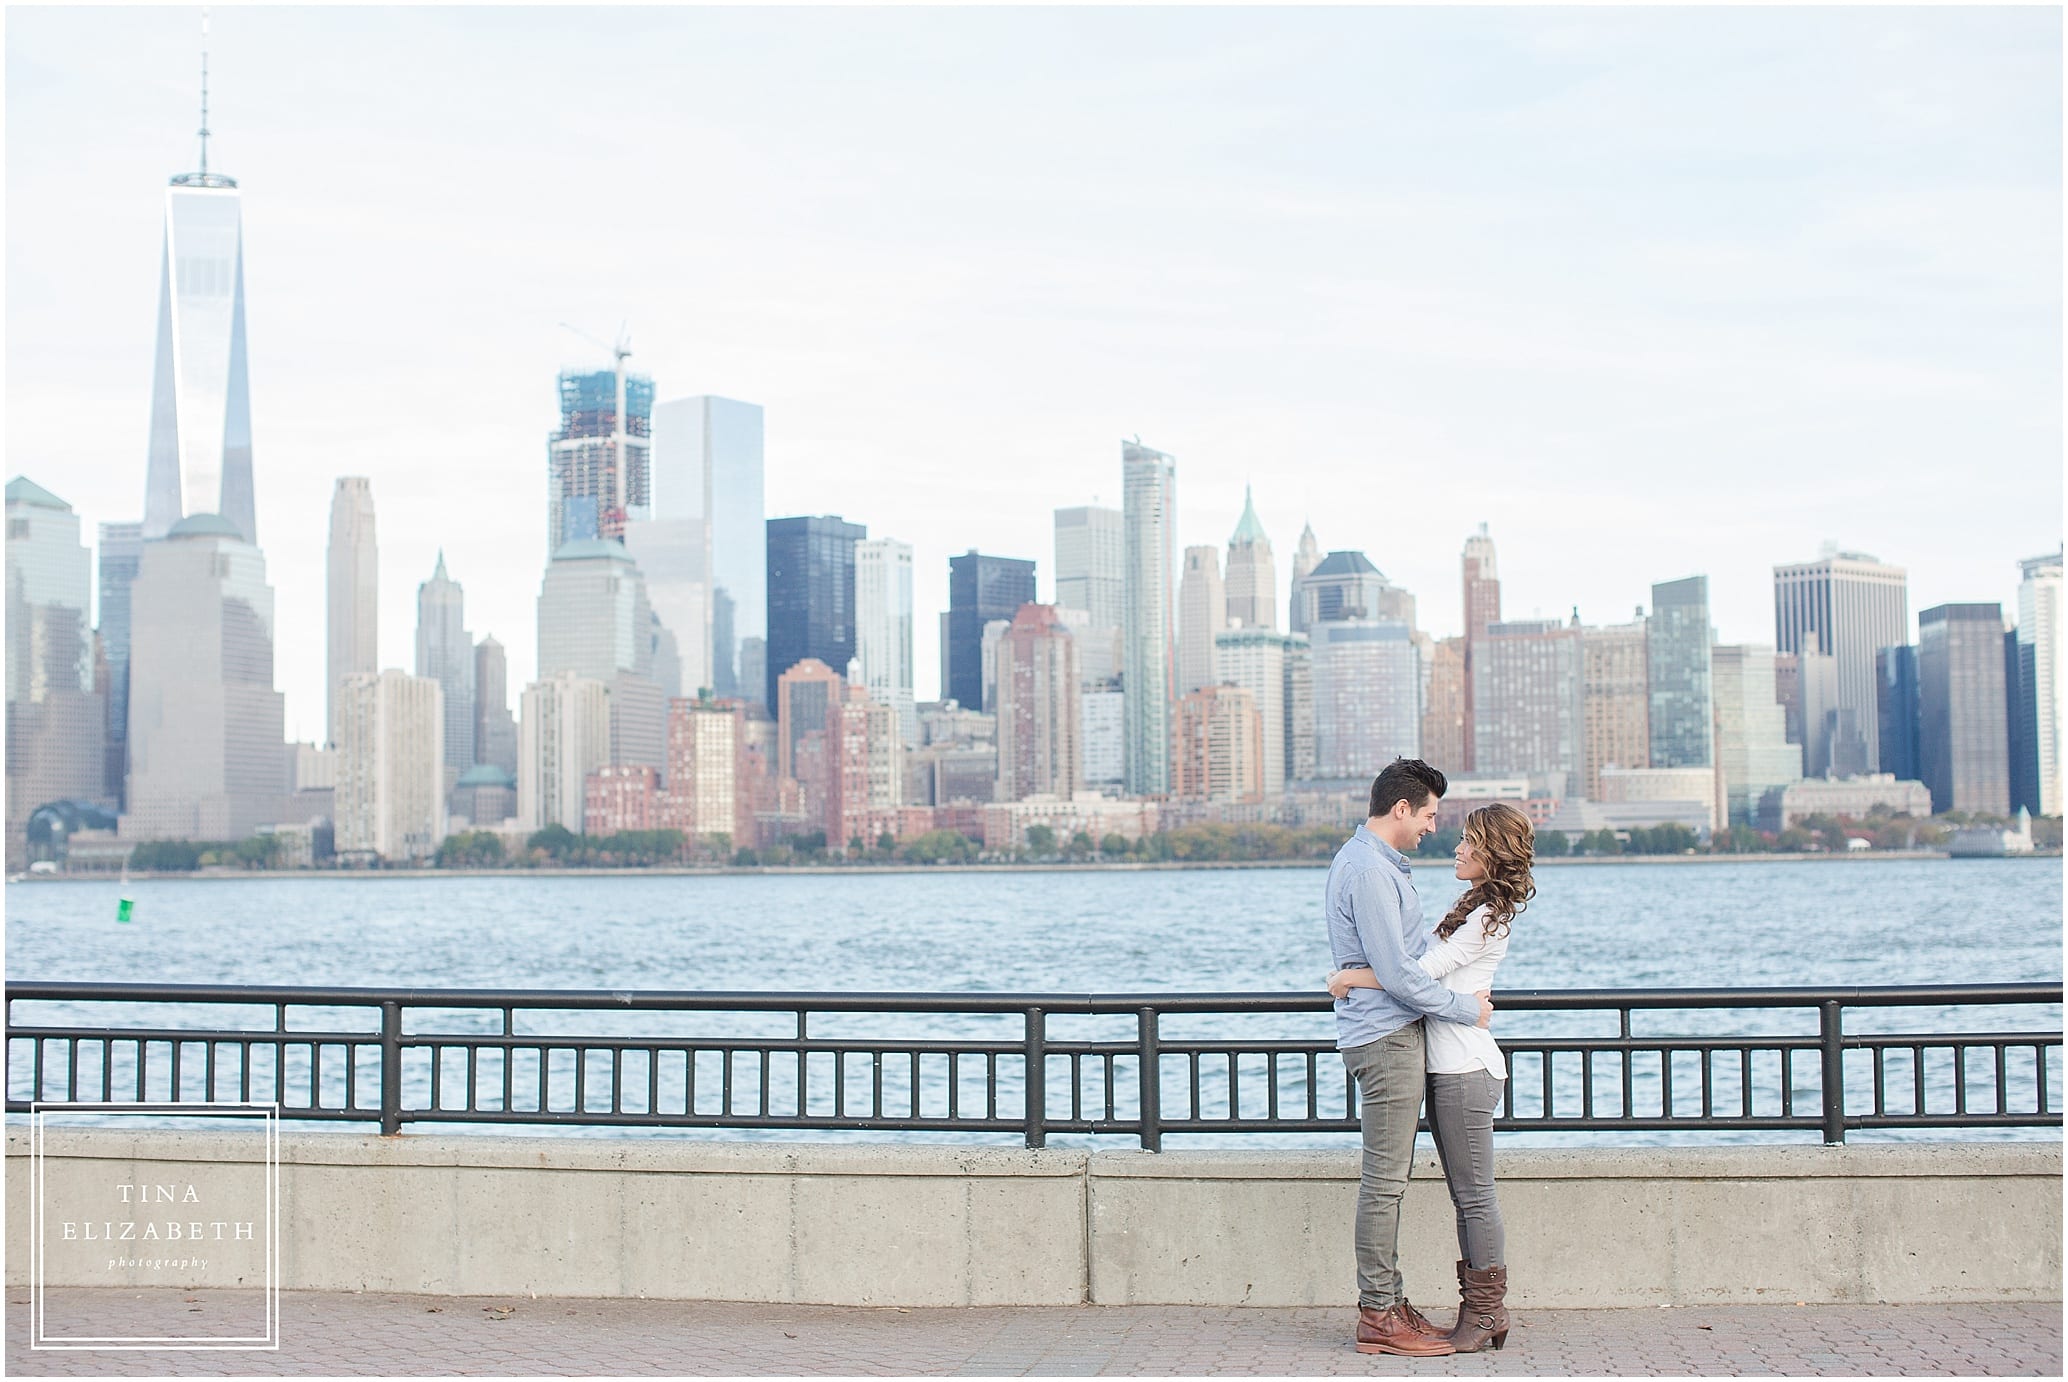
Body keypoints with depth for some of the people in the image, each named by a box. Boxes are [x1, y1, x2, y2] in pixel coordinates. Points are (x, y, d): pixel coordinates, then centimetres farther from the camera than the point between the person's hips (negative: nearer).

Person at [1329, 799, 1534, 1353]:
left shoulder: (1490, 916, -14)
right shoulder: (1472, 903, 16)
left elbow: (1421, 973, -18)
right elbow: (1430, 969, 23)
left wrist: (1352, 977, -8)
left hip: (1467, 1069, -10)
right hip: (1446, 1064, 10)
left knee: (1475, 1195, -3)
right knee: (1467, 1196, 12)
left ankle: (1485, 1313, 3)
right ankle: (1483, 1312, 17)